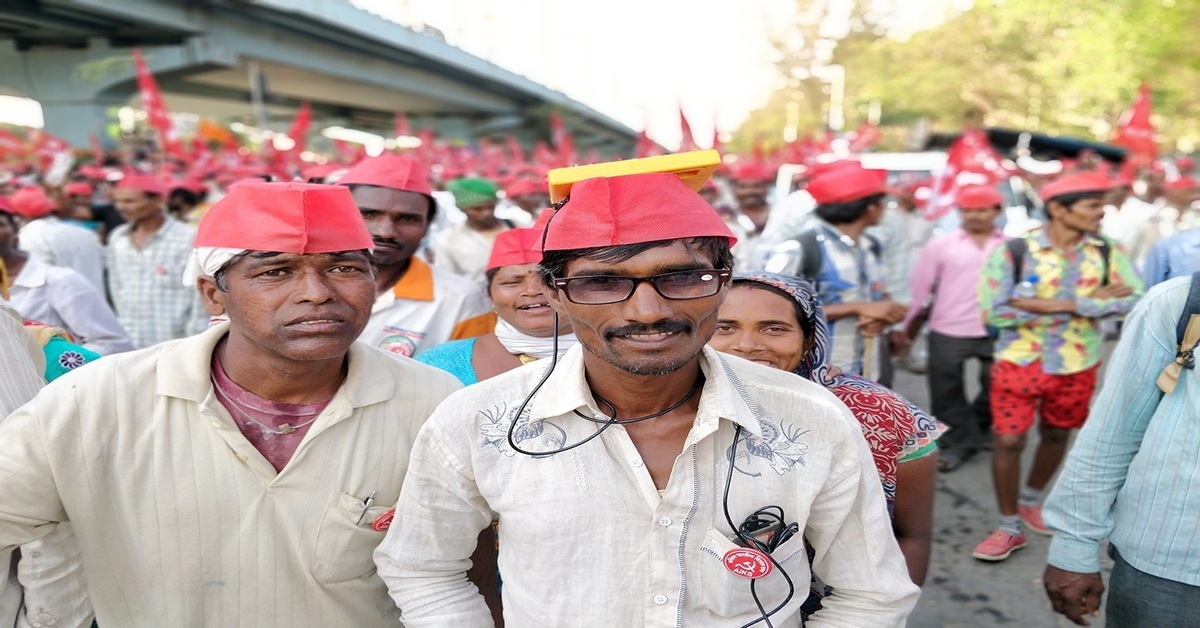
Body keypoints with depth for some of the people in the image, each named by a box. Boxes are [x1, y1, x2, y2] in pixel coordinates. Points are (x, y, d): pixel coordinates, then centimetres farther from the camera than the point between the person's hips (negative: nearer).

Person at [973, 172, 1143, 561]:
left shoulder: (1106, 254, -5)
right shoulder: (1012, 251, -14)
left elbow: (1136, 301, -16)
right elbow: (995, 311, -22)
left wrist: (1058, 304, -26)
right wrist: (1091, 302, -19)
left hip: (1077, 366, 4)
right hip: (1019, 363, -3)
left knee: (1056, 436, 18)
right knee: (1008, 441, -3)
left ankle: (1031, 500, 43)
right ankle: (1010, 527, 15)